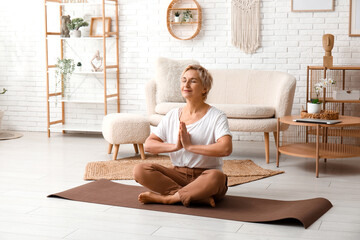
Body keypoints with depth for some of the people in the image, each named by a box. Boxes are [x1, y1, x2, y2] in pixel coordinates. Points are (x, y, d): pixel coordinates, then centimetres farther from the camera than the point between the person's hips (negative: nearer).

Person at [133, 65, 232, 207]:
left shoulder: (216, 117, -4)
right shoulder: (172, 116, 10)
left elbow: (226, 148, -23)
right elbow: (148, 145, 3)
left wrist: (190, 146, -20)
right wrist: (175, 146, -15)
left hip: (204, 176, -4)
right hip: (178, 174, 4)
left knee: (216, 177, -39)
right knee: (140, 170, -19)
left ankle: (165, 198, -23)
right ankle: (197, 197, -25)